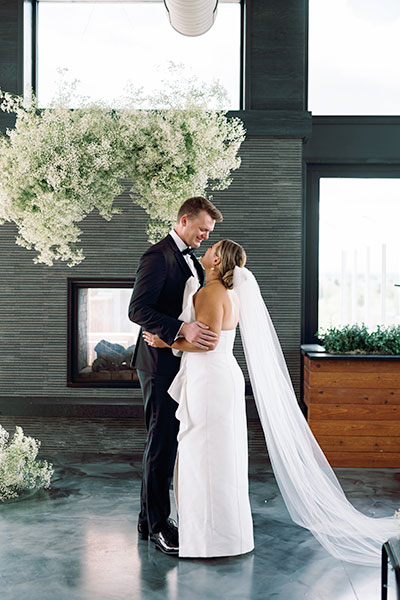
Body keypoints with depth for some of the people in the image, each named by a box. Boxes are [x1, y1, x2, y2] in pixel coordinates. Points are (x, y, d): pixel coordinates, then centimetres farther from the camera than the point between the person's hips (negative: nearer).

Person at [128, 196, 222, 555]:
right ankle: (156, 523, 9)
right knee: (162, 441, -3)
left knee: (170, 441, 13)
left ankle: (150, 518, 25)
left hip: (182, 363, 9)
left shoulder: (191, 260, 17)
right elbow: (138, 310, -22)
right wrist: (182, 329, -31)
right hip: (160, 363, -9)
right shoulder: (158, 256, -13)